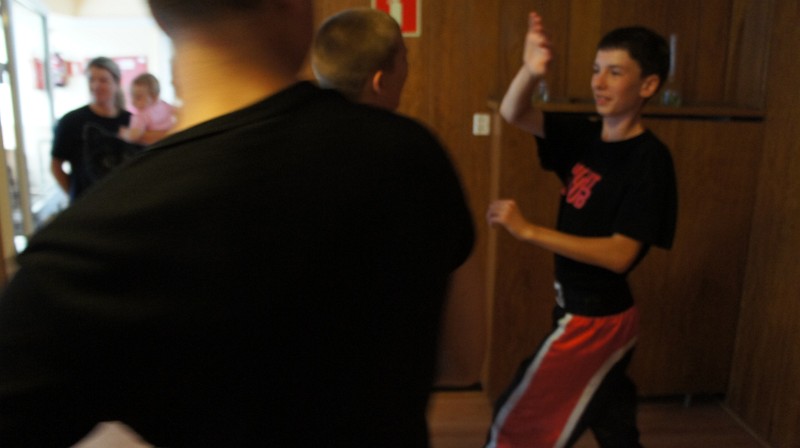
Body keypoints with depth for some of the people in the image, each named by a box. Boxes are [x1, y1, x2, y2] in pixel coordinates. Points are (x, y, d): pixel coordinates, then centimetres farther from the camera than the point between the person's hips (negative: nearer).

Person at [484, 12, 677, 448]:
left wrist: (528, 230, -29)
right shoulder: (585, 136, 0)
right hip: (580, 310, 7)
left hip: (595, 319, -7)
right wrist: (530, 71, -29)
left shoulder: (649, 159, -20)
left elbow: (619, 254, -25)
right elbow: (513, 113, -7)